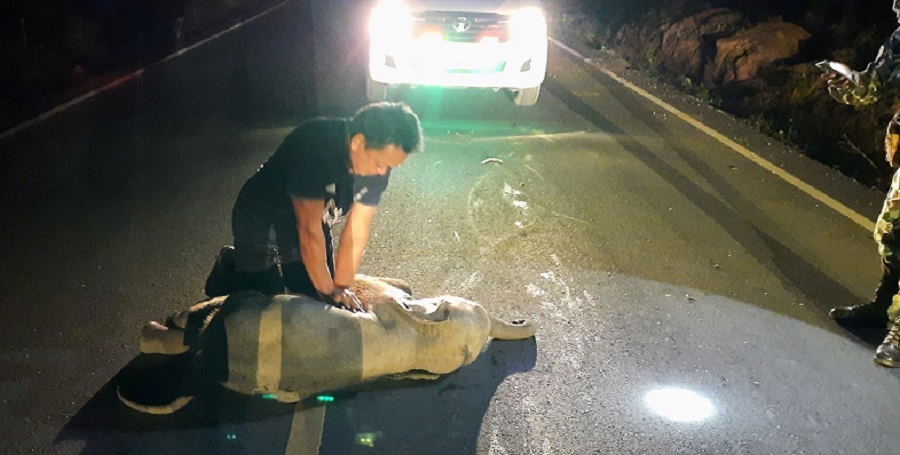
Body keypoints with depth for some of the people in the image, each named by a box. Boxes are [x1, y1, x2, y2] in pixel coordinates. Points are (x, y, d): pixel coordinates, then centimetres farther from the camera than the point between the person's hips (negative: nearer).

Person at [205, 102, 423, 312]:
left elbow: (356, 233, -15)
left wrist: (340, 289, -18)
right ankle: (229, 268, 23)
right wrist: (327, 291, -24)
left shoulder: (379, 157, -19)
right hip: (261, 224, -6)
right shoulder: (314, 145, -38)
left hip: (311, 227, 6)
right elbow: (309, 229, -34)